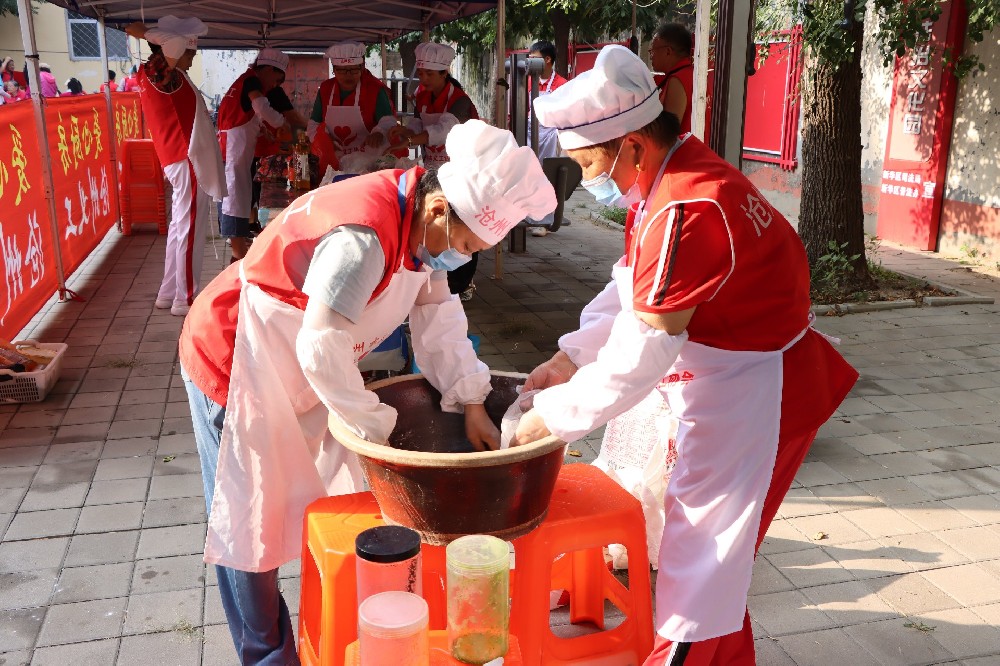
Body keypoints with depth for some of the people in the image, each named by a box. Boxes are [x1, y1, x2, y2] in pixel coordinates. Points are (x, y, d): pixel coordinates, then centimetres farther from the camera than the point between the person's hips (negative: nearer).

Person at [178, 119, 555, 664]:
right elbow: (320, 349, -33)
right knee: (249, 522, 5)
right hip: (232, 364, -9)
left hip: (293, 370, 9)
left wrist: (471, 403, -8)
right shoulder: (365, 236, -36)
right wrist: (375, 427, -20)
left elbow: (436, 315, -2)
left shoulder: (420, 221, -6)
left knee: (331, 502, 16)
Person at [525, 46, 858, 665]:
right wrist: (569, 356, -1)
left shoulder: (687, 211, -31)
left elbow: (640, 353, -29)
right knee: (714, 551, 24)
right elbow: (630, 285, 8)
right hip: (727, 378, 10)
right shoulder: (679, 170, 1)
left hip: (752, 396, -10)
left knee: (699, 560, 3)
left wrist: (555, 415, -18)